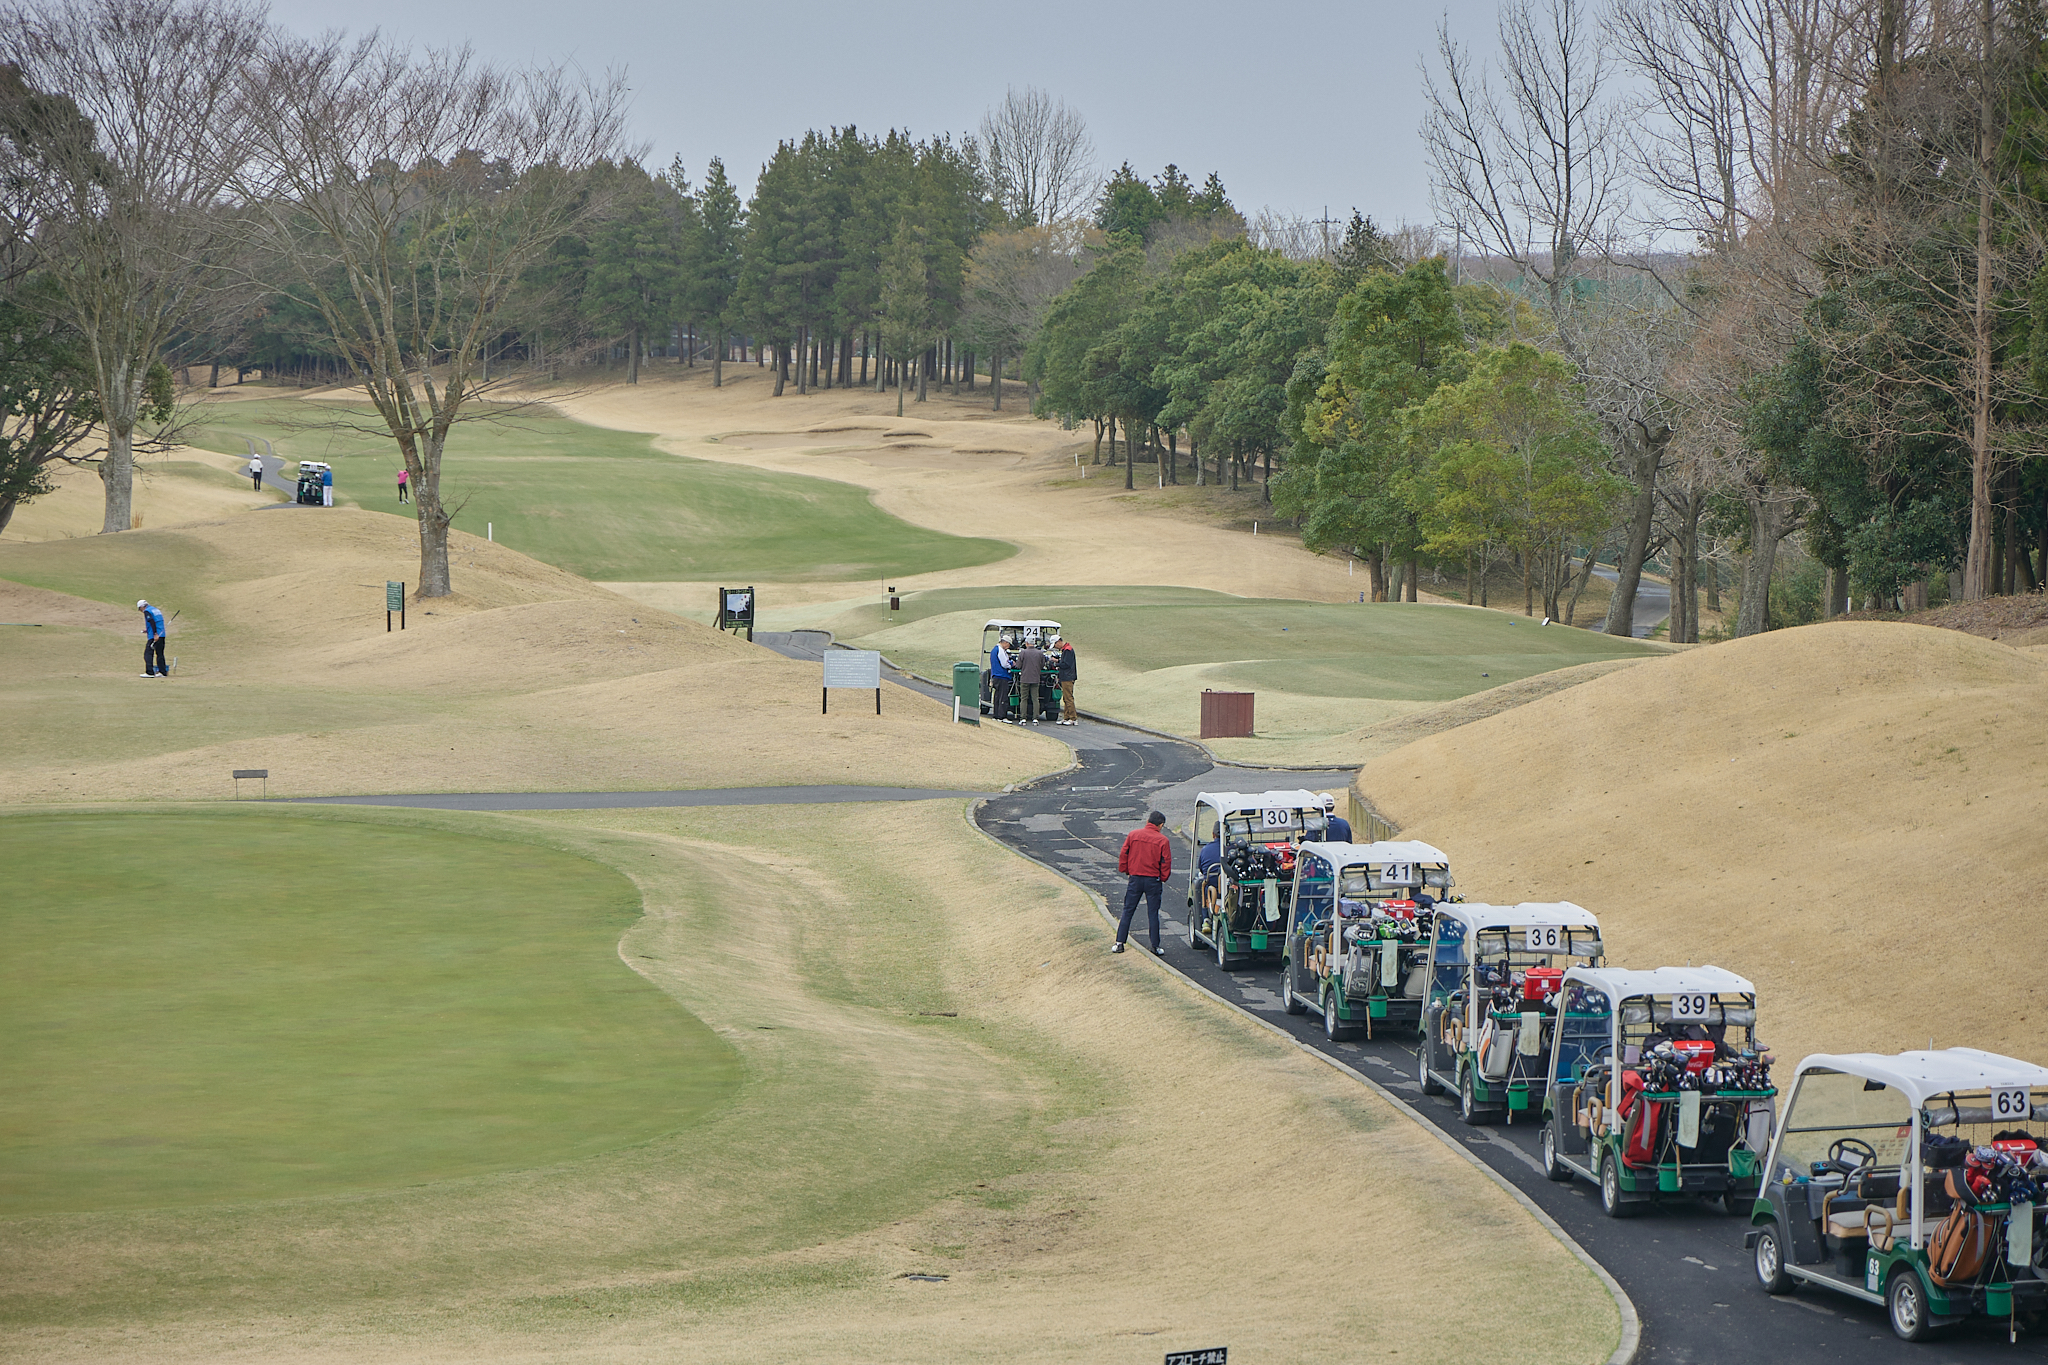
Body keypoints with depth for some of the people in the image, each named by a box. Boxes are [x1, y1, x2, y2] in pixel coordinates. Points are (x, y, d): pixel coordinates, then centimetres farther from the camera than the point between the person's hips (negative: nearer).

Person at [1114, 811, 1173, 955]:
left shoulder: (1133, 835, 0)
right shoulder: (1162, 840, -7)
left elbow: (1123, 855, 2)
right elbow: (1166, 862, -4)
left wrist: (1125, 871, 15)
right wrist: (1163, 878, 10)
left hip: (1135, 878, 2)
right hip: (1153, 881, -2)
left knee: (1128, 911, 8)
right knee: (1153, 913, 5)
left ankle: (1119, 943, 6)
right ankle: (1155, 946, 7)